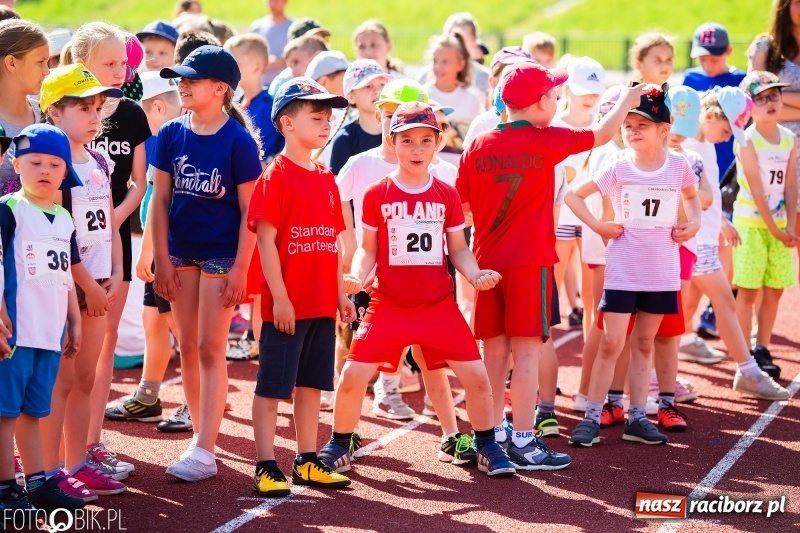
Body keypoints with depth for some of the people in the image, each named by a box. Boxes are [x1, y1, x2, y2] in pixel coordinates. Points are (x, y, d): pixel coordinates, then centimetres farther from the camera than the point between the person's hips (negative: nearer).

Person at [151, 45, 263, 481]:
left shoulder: (238, 141, -11)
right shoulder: (171, 134, 1)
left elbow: (249, 211, -9)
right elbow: (160, 200, 4)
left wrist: (240, 269, -13)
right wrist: (161, 259, -1)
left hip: (222, 253, -5)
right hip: (181, 251, 5)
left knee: (211, 349, -5)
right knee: (187, 347, 9)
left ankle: (204, 451, -6)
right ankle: (200, 430, 22)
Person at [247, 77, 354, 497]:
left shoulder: (326, 179, 12)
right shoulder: (276, 176, -10)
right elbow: (265, 239, -14)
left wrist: (340, 293, 12)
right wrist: (279, 297, -17)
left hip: (322, 303, 7)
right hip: (286, 304, -7)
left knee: (311, 383, 13)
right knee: (271, 385, 0)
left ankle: (307, 462, 21)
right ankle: (266, 467, 5)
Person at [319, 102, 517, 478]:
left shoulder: (446, 195, 3)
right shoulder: (377, 195, -2)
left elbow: (458, 249, 9)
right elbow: (368, 249, 4)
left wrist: (476, 275, -9)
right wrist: (357, 277, -15)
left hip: (439, 305, 1)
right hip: (388, 306, -1)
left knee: (476, 375, -3)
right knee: (353, 374, -9)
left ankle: (487, 448, 17)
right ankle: (339, 447, 13)